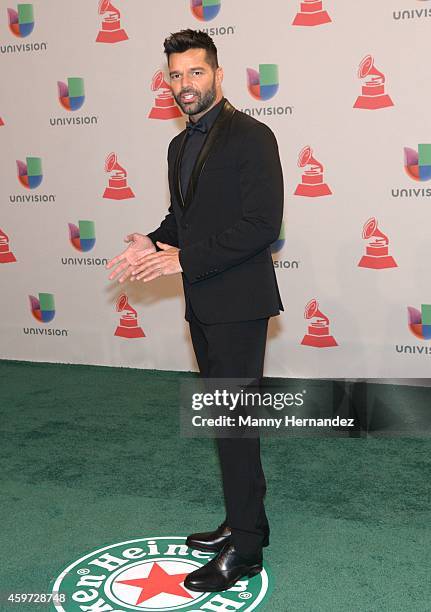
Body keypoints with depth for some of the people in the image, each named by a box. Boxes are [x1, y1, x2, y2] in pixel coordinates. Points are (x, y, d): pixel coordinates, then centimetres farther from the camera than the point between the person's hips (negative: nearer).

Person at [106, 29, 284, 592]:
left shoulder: (251, 137, -11)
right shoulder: (180, 146, 15)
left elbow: (262, 224, -19)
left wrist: (184, 259, -19)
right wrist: (155, 245, 0)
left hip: (238, 302, -8)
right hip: (202, 304, 8)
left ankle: (243, 547, 10)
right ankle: (246, 520, 30)